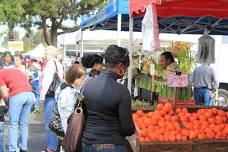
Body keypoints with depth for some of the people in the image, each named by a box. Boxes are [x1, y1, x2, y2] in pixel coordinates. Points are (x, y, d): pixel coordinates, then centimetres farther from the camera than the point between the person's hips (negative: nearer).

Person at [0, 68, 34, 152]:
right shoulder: (15, 70, 31)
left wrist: (7, 104, 20)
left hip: (17, 95, -6)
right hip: (30, 94, 6)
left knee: (13, 125, 5)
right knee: (24, 124, 15)